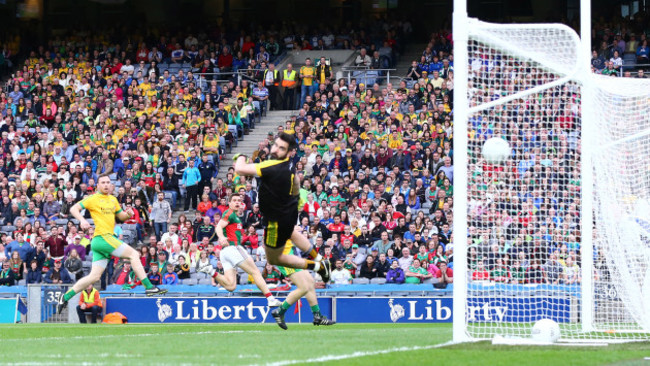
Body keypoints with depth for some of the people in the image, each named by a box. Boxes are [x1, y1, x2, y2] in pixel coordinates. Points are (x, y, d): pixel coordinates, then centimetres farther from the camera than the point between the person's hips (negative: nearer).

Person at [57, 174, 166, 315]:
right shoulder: (94, 199, -2)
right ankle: (148, 286, -10)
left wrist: (128, 214, 6)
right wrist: (82, 220, -24)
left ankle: (66, 297, 10)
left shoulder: (113, 200, 20)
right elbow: (73, 209, -6)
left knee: (95, 276, 5)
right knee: (134, 254, -11)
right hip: (102, 237, -8)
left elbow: (121, 216, 29)